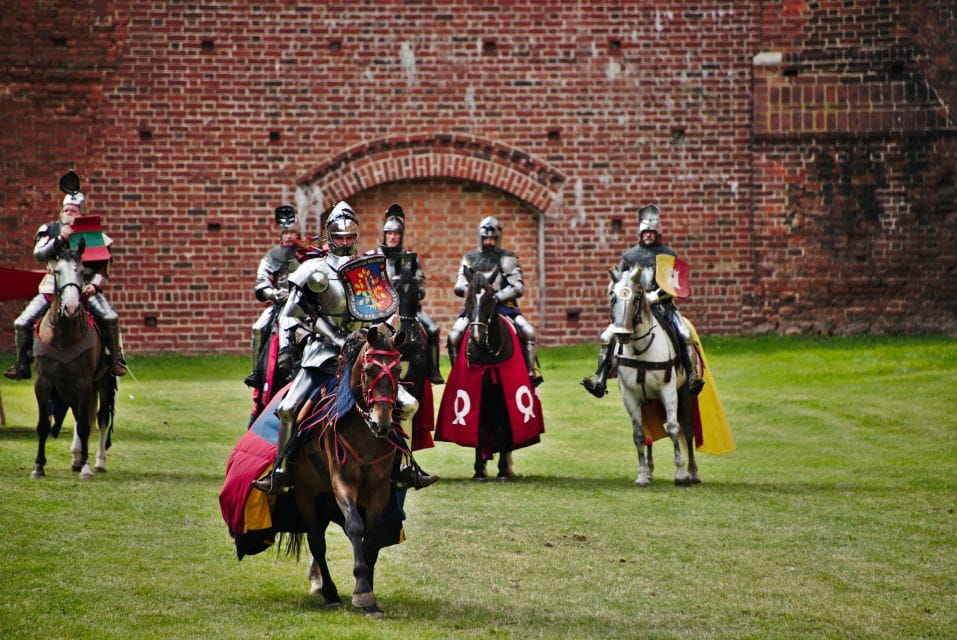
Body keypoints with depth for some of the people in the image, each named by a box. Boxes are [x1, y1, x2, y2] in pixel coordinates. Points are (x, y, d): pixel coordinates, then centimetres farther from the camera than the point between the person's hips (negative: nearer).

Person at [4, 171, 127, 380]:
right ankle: (22, 364, 9)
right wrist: (60, 239, -28)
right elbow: (39, 254, -16)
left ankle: (117, 359, -7)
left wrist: (94, 285, -16)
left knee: (110, 318, -22)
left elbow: (103, 267, 2)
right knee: (22, 323, -7)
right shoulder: (50, 230, 1)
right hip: (52, 288, 2)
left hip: (85, 287, -1)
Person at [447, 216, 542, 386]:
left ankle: (532, 370, -12)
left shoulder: (508, 258, 5)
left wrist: (497, 297, -16)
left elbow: (518, 288, -3)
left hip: (503, 304, -1)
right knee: (454, 336, -20)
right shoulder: (470, 258, 12)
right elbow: (459, 287, 6)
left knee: (528, 331, -23)